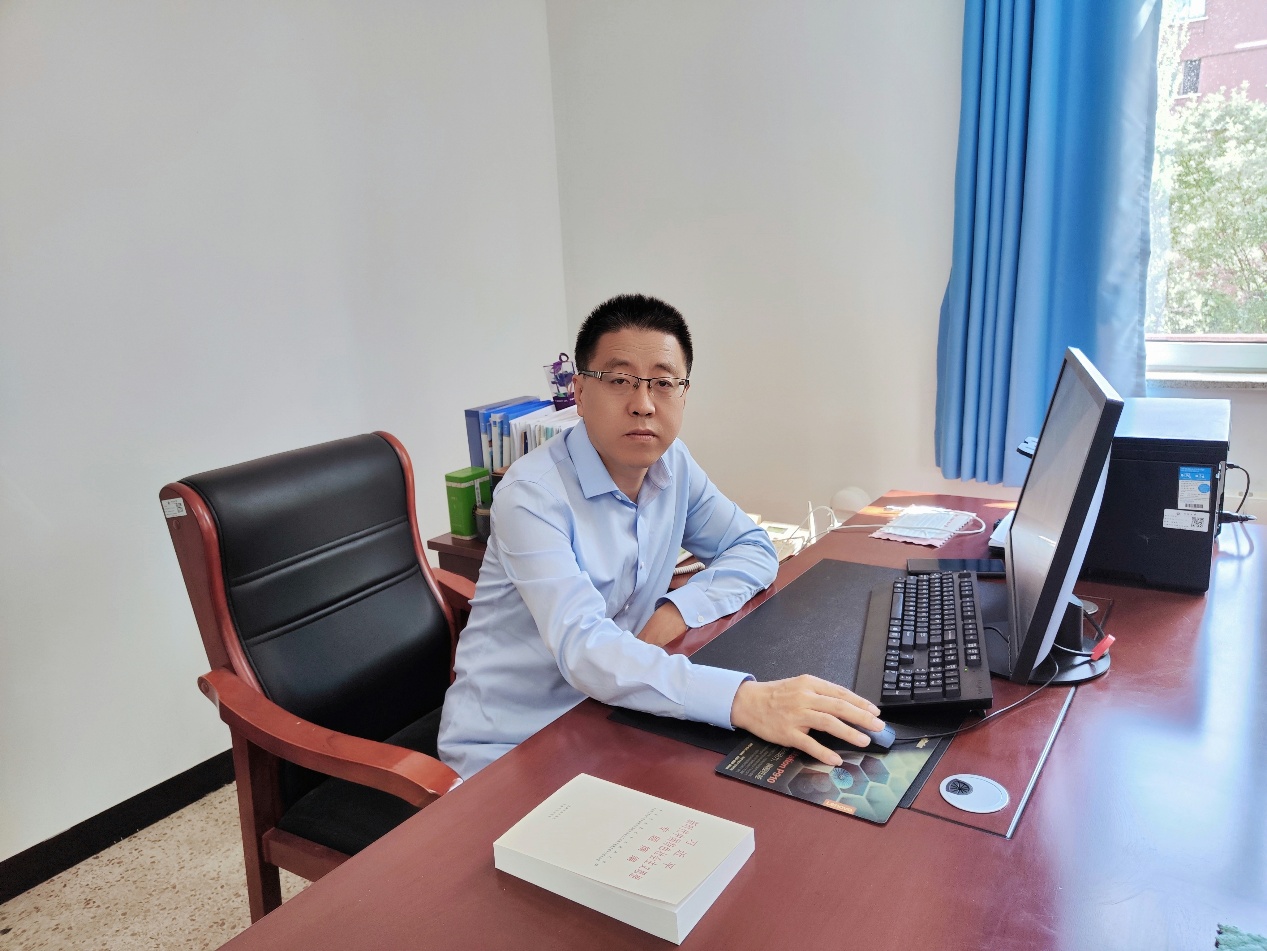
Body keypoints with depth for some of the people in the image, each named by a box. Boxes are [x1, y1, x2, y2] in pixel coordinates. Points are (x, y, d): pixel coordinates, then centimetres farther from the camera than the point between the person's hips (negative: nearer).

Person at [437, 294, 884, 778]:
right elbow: (582, 648, -33)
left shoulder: (673, 464, -1)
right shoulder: (532, 493, -22)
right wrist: (742, 700, -45)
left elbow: (754, 549, 7)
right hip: (506, 750, -6)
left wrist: (681, 607, -13)